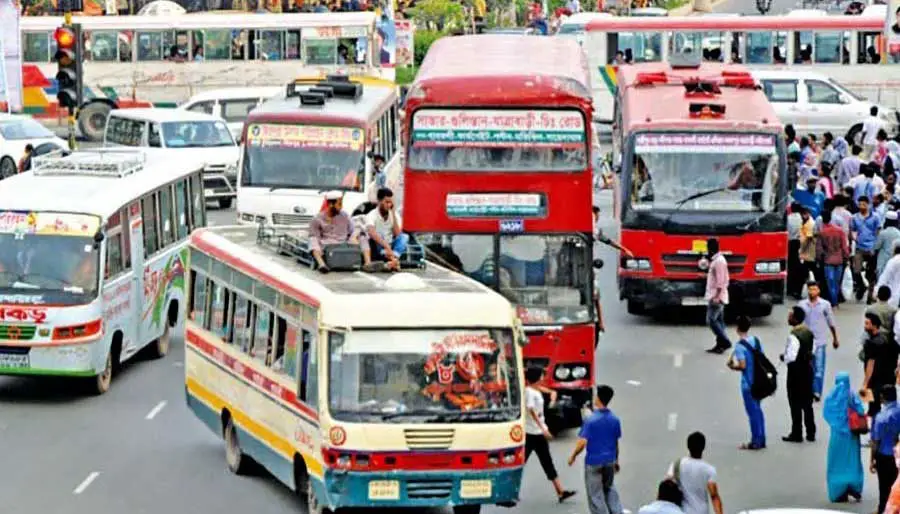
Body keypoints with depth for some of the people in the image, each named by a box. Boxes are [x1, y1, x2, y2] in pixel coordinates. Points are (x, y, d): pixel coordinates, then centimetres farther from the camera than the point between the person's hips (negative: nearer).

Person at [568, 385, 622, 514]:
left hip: (594, 462, -5)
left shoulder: (591, 420, -18)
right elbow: (616, 443, 7)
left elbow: (582, 442, -19)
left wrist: (573, 456, -2)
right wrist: (616, 460, 20)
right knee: (610, 489, 21)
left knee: (595, 494, 4)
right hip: (609, 461, 5)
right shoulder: (615, 420, -2)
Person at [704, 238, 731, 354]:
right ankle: (720, 345, 10)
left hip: (716, 297, -10)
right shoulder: (716, 260, 15)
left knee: (711, 320, -10)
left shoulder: (719, 261, -16)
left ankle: (725, 342, -11)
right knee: (718, 321, 9)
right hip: (716, 296, 10)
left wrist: (716, 296, -25)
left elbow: (720, 281, -21)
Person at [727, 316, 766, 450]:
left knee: (752, 411, 1)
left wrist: (732, 366, -3)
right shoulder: (756, 340, 3)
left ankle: (756, 442, 7)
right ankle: (761, 440, 21)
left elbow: (742, 365, -21)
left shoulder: (740, 345, -18)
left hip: (748, 382, -7)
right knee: (757, 409, 16)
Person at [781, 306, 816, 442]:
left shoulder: (794, 335, -23)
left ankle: (797, 434, 8)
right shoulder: (809, 332, 4)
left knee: (795, 404, 3)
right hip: (808, 368, 8)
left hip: (796, 371, -8)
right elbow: (813, 350, 13)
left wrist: (783, 357, -7)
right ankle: (811, 433, 20)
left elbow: (791, 357, -25)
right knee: (807, 403, 15)